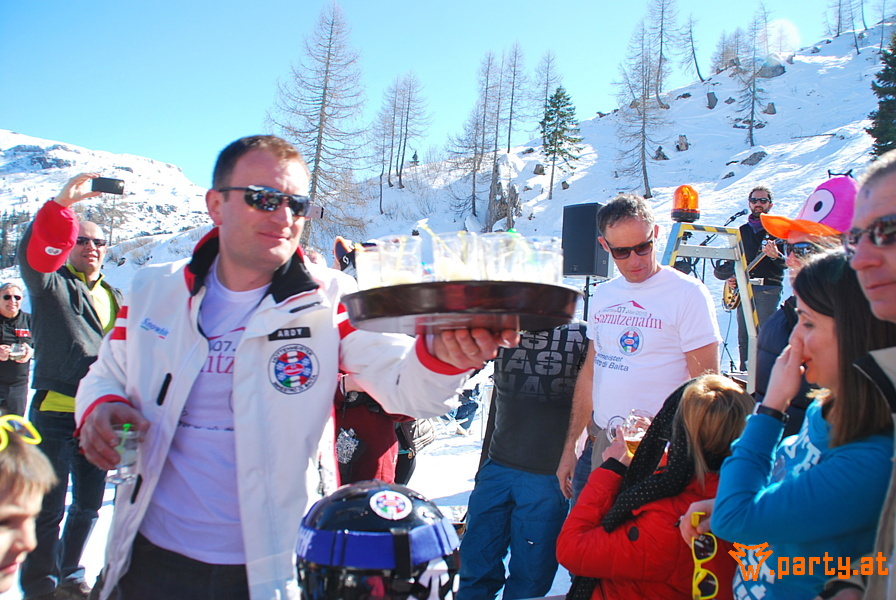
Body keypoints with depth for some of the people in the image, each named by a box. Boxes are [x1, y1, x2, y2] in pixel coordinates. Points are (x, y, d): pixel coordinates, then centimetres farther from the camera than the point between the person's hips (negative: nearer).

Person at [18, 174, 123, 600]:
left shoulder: (112, 297, 16)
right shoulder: (51, 284, -1)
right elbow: (34, 250, -23)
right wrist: (61, 204, -38)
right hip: (56, 410, -5)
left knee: (89, 504, 14)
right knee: (50, 506, 0)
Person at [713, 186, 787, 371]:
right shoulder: (743, 230, 18)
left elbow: (787, 262, -9)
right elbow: (732, 260, 27)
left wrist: (776, 256, -30)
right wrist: (729, 275, 9)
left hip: (768, 289, -5)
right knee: (743, 338, 6)